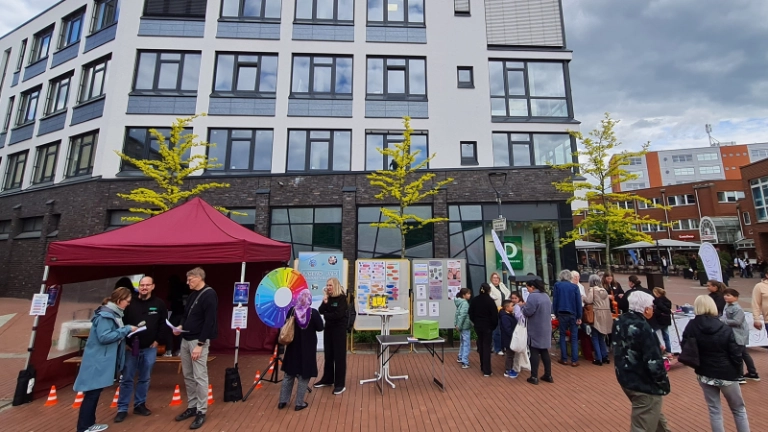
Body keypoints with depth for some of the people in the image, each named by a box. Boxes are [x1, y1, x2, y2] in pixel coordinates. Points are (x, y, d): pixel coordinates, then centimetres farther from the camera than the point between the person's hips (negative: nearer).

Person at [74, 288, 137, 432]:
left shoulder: (113, 313, 9)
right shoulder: (105, 315, -21)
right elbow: (104, 337, -27)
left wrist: (127, 330, 0)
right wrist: (126, 329, -22)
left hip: (103, 360, 10)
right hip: (97, 360, -10)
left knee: (95, 392, 17)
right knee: (92, 393, -1)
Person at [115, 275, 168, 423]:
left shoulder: (159, 304, -2)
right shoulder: (130, 303, -4)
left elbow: (163, 324, 2)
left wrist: (158, 340, -3)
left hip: (149, 348, 1)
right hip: (131, 347, -1)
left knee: (145, 379, 12)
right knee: (127, 379, 6)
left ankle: (140, 405, 26)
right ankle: (122, 409, 19)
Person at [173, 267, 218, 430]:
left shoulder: (209, 295, -16)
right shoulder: (193, 294, 11)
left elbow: (209, 322, -20)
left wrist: (200, 344, -20)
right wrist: (181, 326, 0)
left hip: (198, 341, -8)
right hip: (186, 340, 8)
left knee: (200, 377, 0)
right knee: (188, 376, 16)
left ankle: (201, 411, 13)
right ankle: (192, 407, 30)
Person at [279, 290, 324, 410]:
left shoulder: (292, 311, -10)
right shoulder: (314, 313, -19)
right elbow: (320, 328, -8)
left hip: (293, 347, 4)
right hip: (308, 348, -3)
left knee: (289, 374, 18)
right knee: (304, 375, 10)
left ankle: (282, 401, 27)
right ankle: (299, 403, 17)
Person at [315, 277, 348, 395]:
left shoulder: (342, 298, -13)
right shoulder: (327, 297, 6)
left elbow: (338, 315, -20)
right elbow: (320, 311, -2)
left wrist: (326, 315, -8)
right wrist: (324, 302, -18)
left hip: (339, 329, -7)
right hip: (328, 328, 7)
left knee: (339, 356, -1)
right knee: (328, 354, 15)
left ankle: (340, 384, 8)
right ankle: (327, 379, 31)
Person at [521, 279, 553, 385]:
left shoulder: (533, 296, -20)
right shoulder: (546, 295, 9)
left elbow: (527, 312, -22)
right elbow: (551, 310, 20)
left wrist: (523, 306, -3)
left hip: (536, 330, -8)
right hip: (546, 328, 8)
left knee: (534, 352, 0)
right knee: (544, 351, 16)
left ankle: (534, 377, 5)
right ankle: (548, 375, 23)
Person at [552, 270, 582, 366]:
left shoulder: (557, 285, -1)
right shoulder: (575, 286, 0)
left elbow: (555, 300, -2)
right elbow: (578, 302, -3)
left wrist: (556, 313, 7)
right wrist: (579, 317, 1)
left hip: (562, 314, 0)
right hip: (573, 314, 1)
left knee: (562, 335, 10)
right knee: (574, 337, 6)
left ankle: (564, 359, 10)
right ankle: (574, 360, 6)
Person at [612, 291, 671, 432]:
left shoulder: (620, 322, -1)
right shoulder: (642, 328, -28)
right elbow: (653, 362, -25)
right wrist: (663, 383, -8)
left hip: (625, 378, 8)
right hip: (644, 384, -8)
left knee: (653, 413, 32)